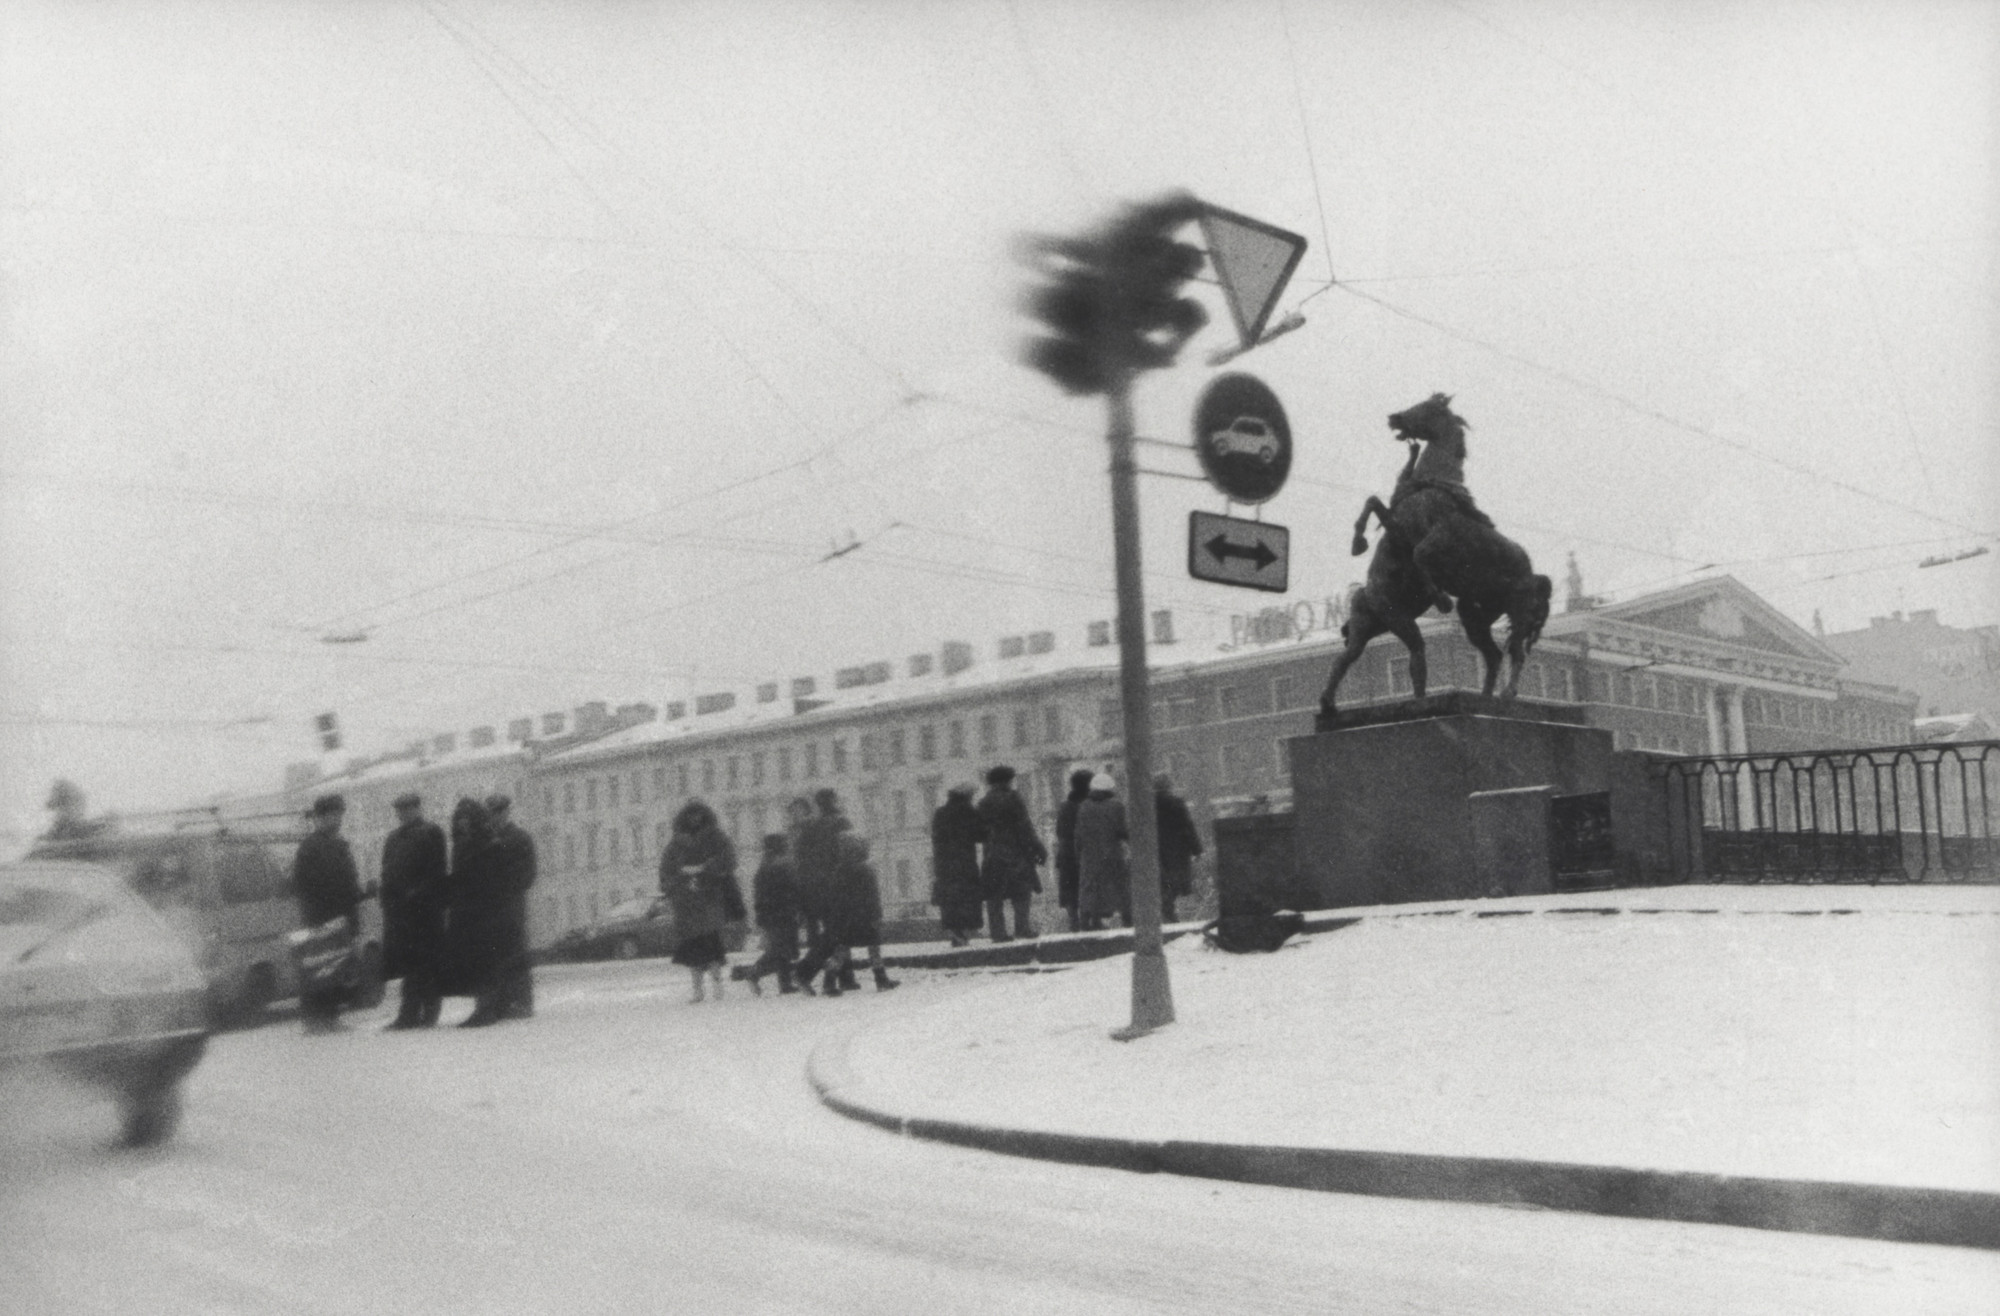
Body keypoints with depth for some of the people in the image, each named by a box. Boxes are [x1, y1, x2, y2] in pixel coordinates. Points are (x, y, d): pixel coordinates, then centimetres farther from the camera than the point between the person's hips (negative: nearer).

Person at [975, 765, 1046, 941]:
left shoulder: (984, 803, 8)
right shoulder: (1014, 801, -8)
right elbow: (1025, 830, -10)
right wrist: (1039, 850, -3)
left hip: (992, 856, 5)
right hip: (1015, 853, -4)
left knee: (994, 896, 5)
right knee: (1021, 894, 5)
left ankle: (997, 930, 2)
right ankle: (1021, 927, 0)